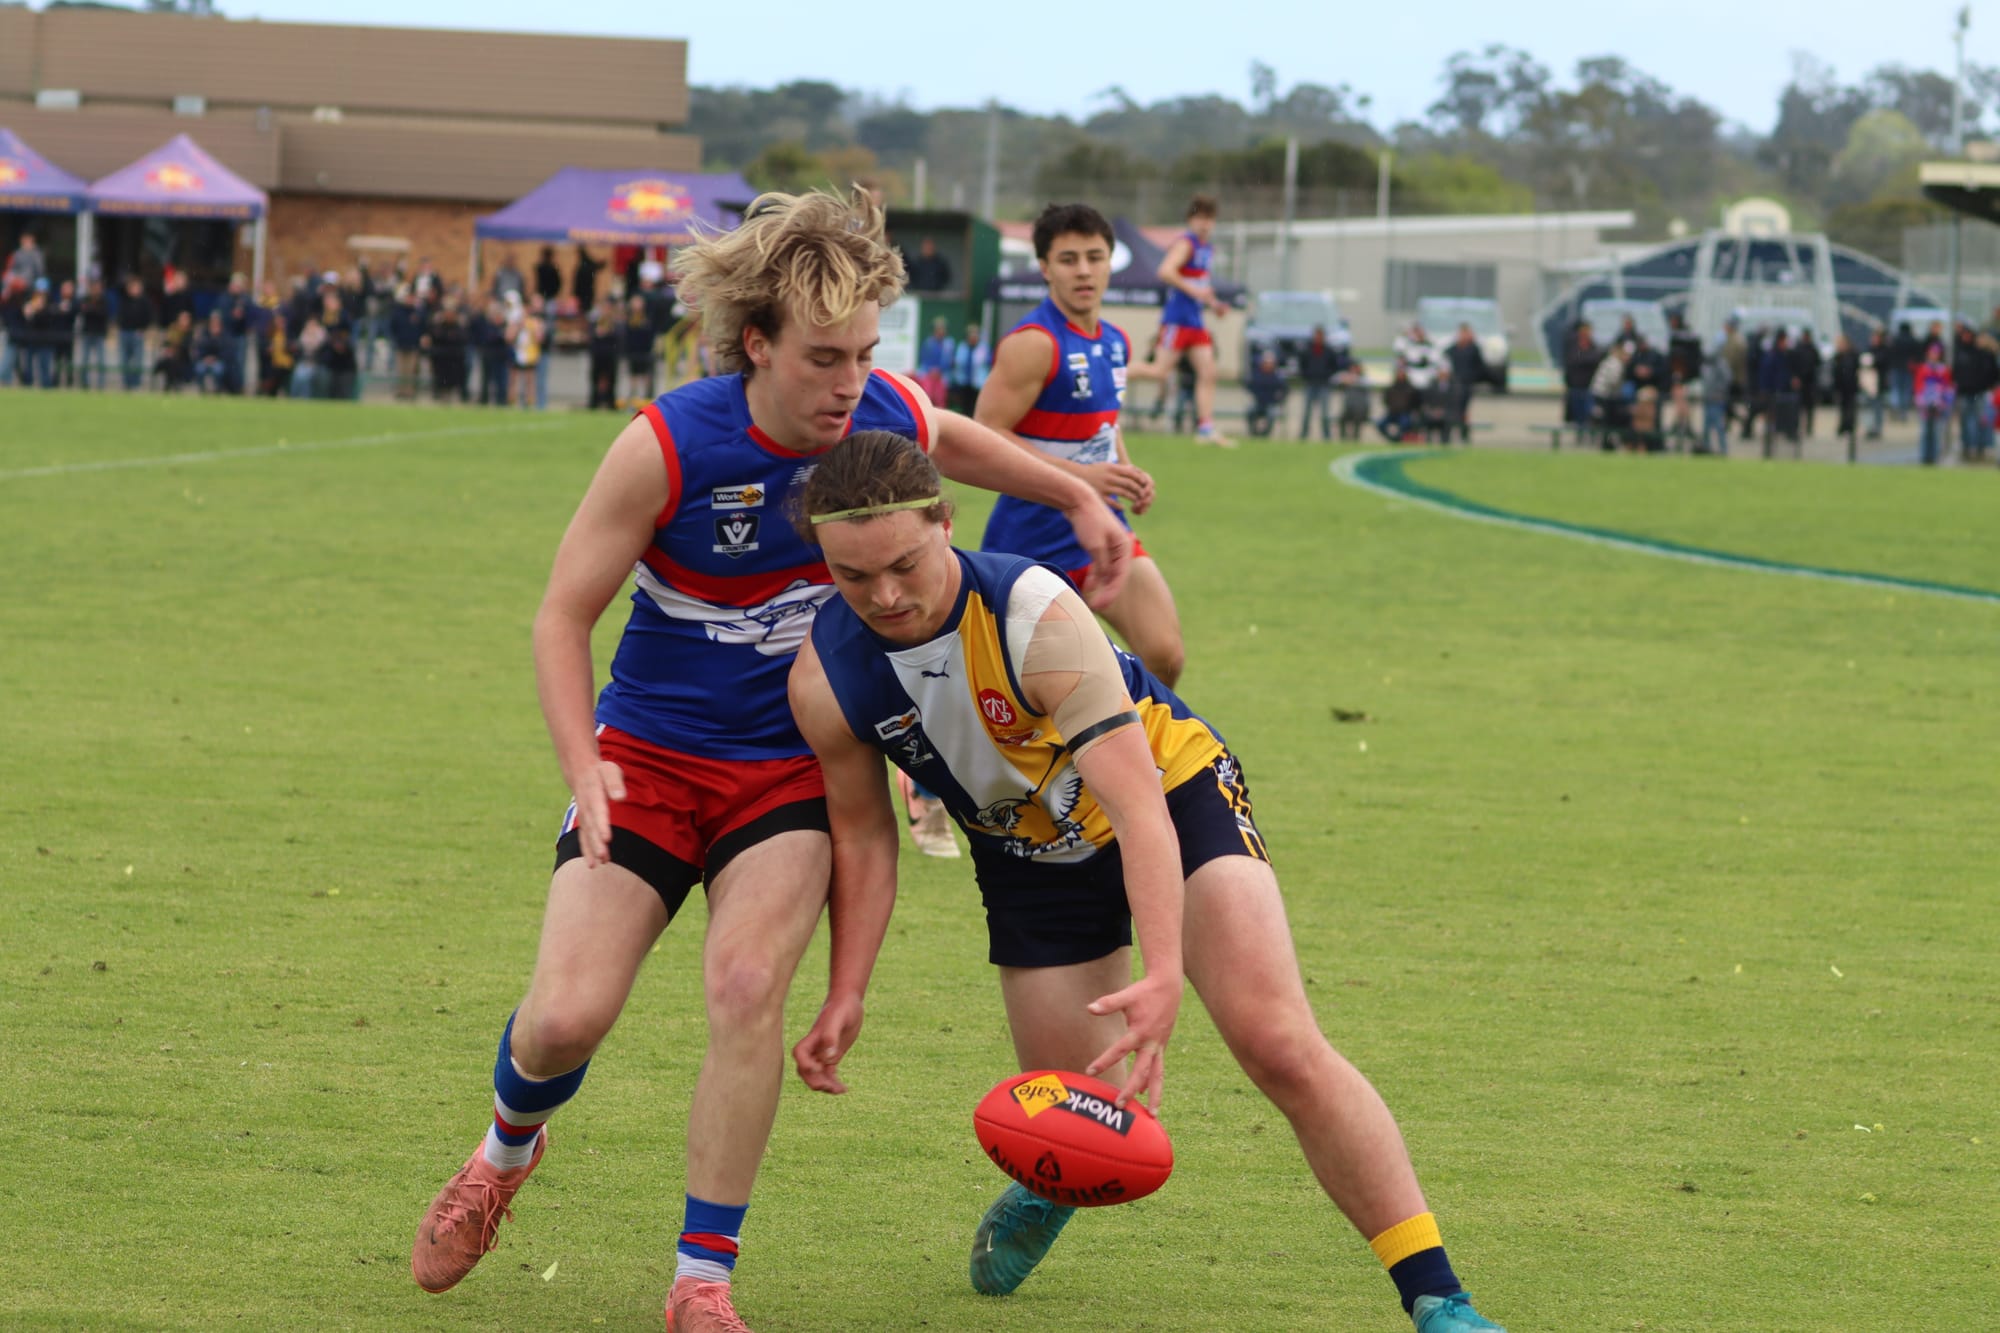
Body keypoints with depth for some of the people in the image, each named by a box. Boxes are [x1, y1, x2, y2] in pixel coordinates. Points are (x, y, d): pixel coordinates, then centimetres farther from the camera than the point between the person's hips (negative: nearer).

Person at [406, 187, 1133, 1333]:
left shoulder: (890, 420, -11)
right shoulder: (668, 446, -22)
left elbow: (956, 440, 18)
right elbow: (564, 615, -13)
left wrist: (1080, 499, 20)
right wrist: (584, 767, -25)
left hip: (793, 764, 2)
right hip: (650, 756, -2)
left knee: (747, 984, -22)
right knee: (568, 1017, -11)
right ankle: (508, 1150, 28)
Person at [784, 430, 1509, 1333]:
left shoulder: (1037, 616, -34)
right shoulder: (827, 680, -21)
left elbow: (1137, 805, -38)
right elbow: (862, 832, -3)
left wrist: (1163, 974, -49)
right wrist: (844, 997, -11)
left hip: (1174, 792, -4)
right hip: (1029, 853, 4)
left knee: (1280, 1046, -21)